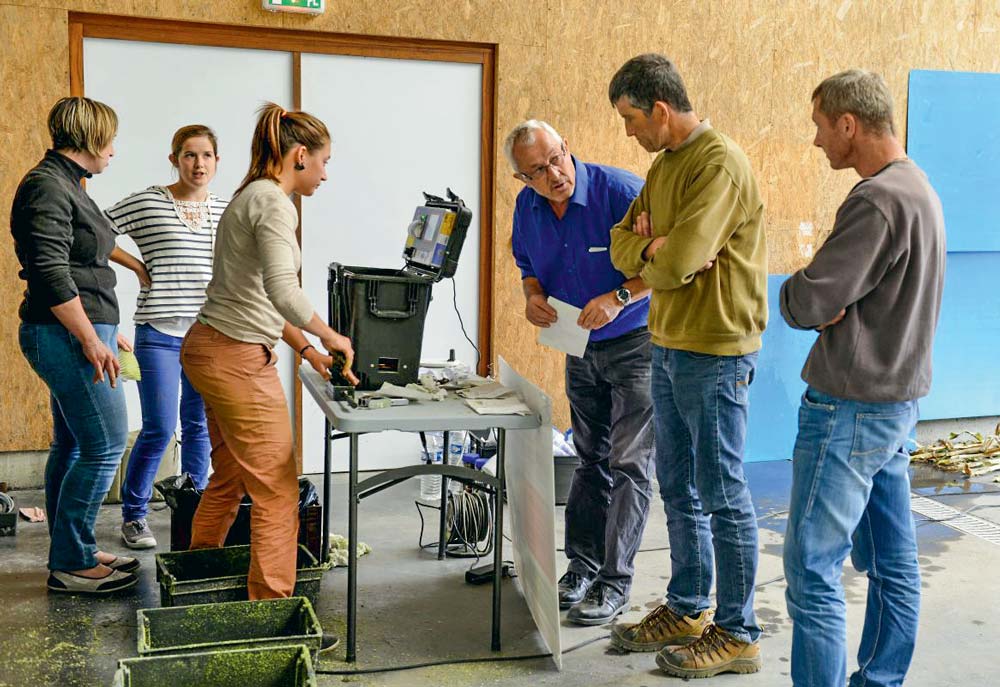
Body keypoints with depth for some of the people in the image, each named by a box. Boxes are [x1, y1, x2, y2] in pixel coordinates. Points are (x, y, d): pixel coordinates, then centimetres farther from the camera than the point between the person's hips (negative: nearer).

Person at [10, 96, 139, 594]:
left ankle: (71, 555, 22)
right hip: (66, 334, -11)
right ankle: (71, 564, 1)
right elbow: (51, 274, -21)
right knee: (106, 445, -8)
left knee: (72, 446, 14)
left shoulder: (63, 185, 18)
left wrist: (106, 328, 25)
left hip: (75, 332, 11)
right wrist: (91, 340, -21)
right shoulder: (47, 187, -14)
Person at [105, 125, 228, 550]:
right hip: (160, 334, -4)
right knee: (160, 429, -5)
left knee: (199, 426, 10)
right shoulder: (146, 203, -4)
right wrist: (138, 266, -5)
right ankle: (133, 514, 14)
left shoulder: (225, 210, 9)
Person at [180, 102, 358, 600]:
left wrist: (307, 350, 17)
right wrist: (328, 335, -12)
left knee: (229, 479, 22)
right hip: (238, 359, -11)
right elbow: (282, 292, -27)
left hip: (208, 349, 11)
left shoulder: (250, 197, 17)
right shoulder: (274, 203, -14)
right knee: (277, 492, -2)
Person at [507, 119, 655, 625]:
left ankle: (615, 582, 4)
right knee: (591, 459, 15)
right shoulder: (527, 207, -1)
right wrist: (533, 297, -8)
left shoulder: (620, 190, -22)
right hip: (581, 349, 6)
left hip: (635, 343, -6)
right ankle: (582, 566, 26)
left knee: (628, 464, -4)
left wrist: (619, 297, -31)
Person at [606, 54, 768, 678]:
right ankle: (688, 611, 31)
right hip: (668, 346, 9)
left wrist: (653, 253, -3)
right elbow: (623, 247, 9)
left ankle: (738, 634, 14)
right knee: (679, 488, 16)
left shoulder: (720, 164, -16)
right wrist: (656, 247, -11)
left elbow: (677, 261, -24)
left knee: (723, 495, 0)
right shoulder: (665, 165, 14)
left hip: (714, 352, -9)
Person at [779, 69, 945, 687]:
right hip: (898, 399, 10)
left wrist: (796, 292, -1)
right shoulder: (920, 190, 13)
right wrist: (831, 302, -5)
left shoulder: (877, 200, -19)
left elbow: (804, 303, -22)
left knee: (813, 569, -4)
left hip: (851, 407, -10)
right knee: (892, 563, 16)